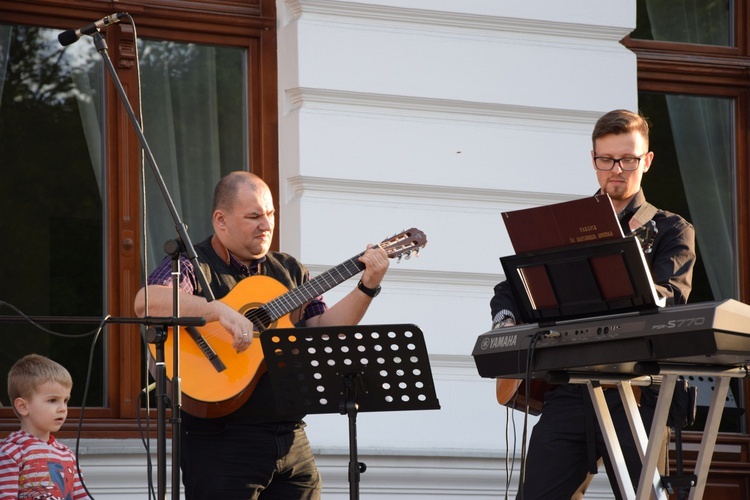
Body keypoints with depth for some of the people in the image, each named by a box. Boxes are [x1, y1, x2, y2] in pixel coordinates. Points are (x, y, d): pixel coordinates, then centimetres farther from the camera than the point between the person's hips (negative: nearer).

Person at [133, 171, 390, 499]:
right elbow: (146, 302, -23)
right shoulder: (193, 265, -4)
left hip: (291, 439, 6)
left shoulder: (288, 271, 17)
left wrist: (367, 287, -1)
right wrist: (219, 311, -33)